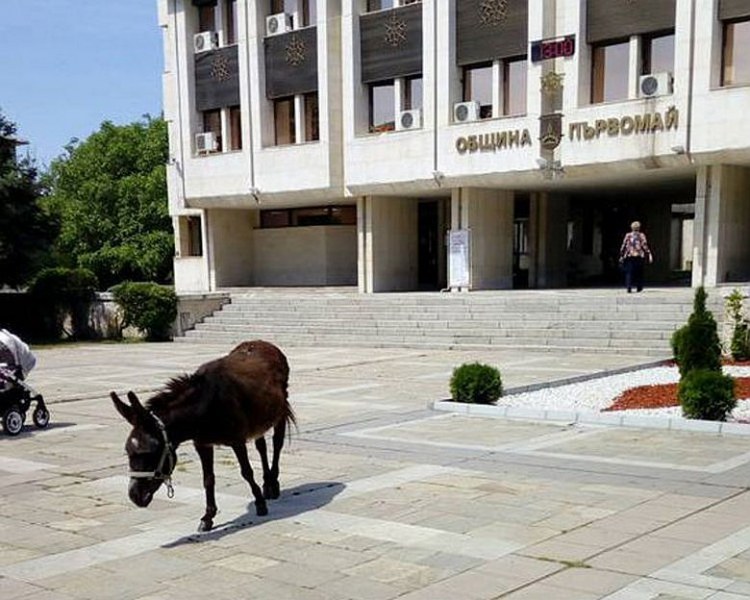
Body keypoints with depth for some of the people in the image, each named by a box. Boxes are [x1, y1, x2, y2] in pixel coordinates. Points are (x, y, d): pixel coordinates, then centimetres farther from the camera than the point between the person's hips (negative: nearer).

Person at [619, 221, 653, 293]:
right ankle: (639, 287, 17)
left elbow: (623, 246, 4)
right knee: (639, 272, 13)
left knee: (629, 272, -1)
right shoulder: (641, 235, 2)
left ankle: (629, 287, -16)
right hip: (639, 256, 0)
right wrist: (649, 254, -4)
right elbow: (645, 246, -6)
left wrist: (621, 256, 9)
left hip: (629, 256, 0)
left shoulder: (628, 236, 5)